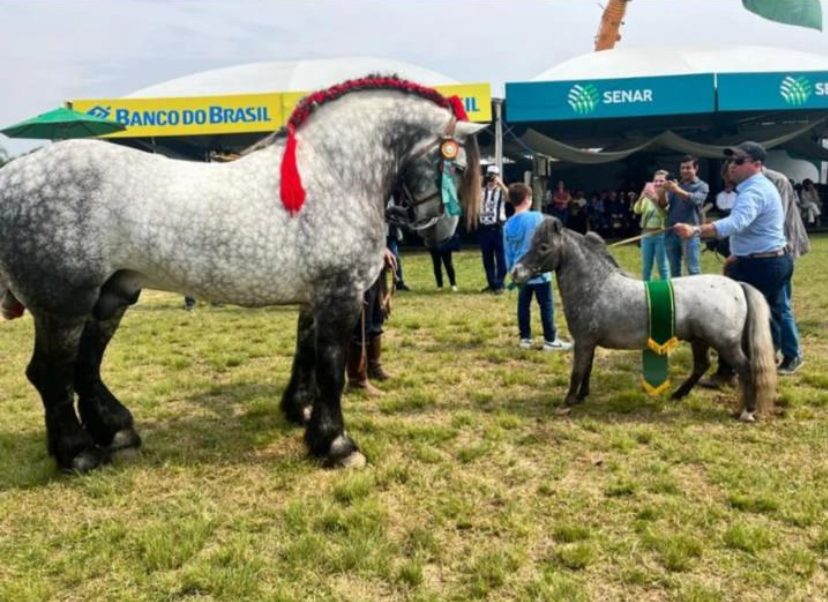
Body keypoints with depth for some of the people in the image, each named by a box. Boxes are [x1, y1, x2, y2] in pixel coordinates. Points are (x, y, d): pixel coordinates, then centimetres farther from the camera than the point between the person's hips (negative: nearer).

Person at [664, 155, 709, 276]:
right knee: (674, 270, 8)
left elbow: (695, 199, -17)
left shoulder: (702, 186, 6)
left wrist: (678, 191, -35)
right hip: (671, 233, 4)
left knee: (693, 270, -6)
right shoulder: (676, 185, 17)